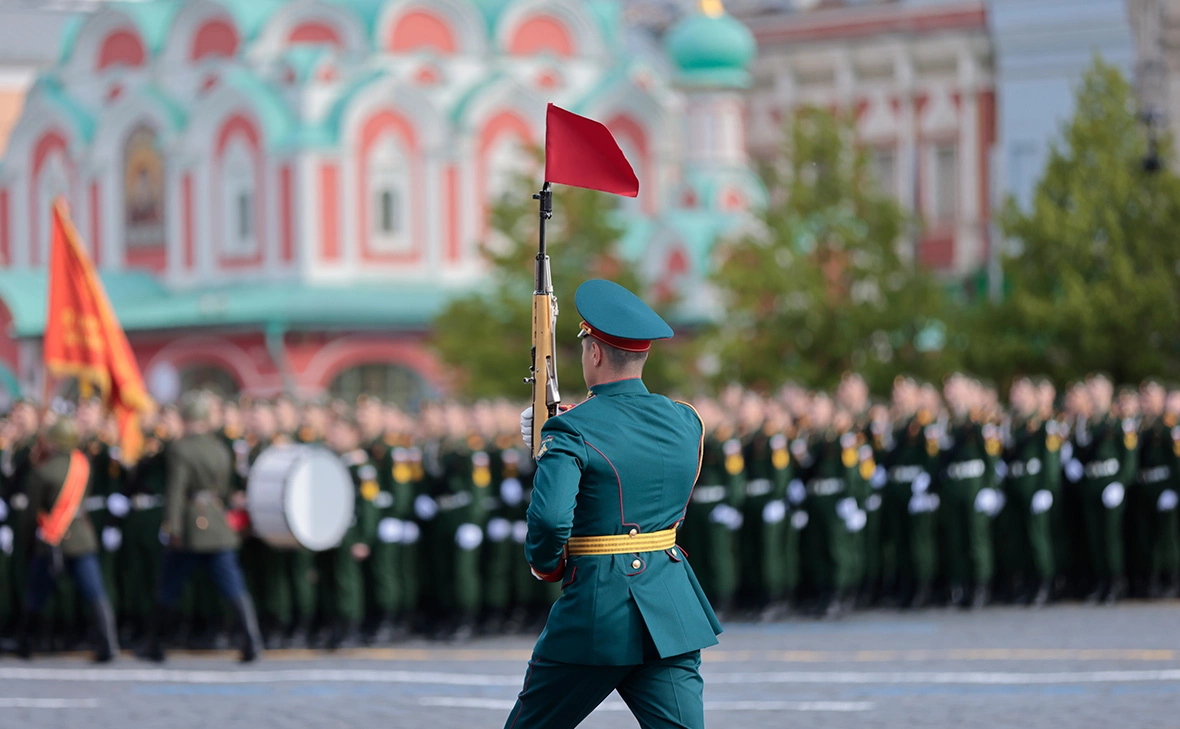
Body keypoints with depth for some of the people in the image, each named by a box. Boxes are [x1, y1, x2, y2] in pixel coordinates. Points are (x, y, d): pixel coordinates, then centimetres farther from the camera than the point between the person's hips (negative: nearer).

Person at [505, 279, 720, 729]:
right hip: (672, 610, 5)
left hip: (595, 611, -5)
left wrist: (545, 564, -5)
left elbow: (550, 517, -26)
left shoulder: (573, 431, -12)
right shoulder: (685, 423, 7)